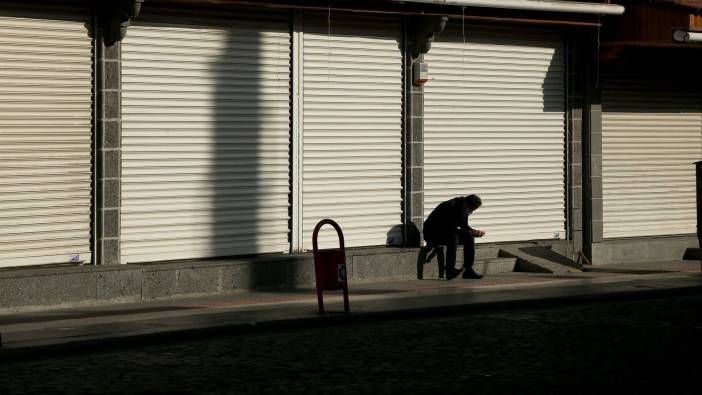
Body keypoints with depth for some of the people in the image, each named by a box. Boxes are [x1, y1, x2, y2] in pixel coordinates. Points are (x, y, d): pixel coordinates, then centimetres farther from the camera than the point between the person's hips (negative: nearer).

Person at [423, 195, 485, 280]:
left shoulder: (464, 209, -1)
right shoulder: (450, 207, -28)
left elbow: (464, 225, 8)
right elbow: (451, 228, -30)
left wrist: (474, 231, -12)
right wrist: (469, 232, -31)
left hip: (447, 231, 9)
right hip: (432, 232, -9)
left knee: (469, 238, -9)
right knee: (453, 237, -35)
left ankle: (468, 270, -9)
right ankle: (450, 270, -36)